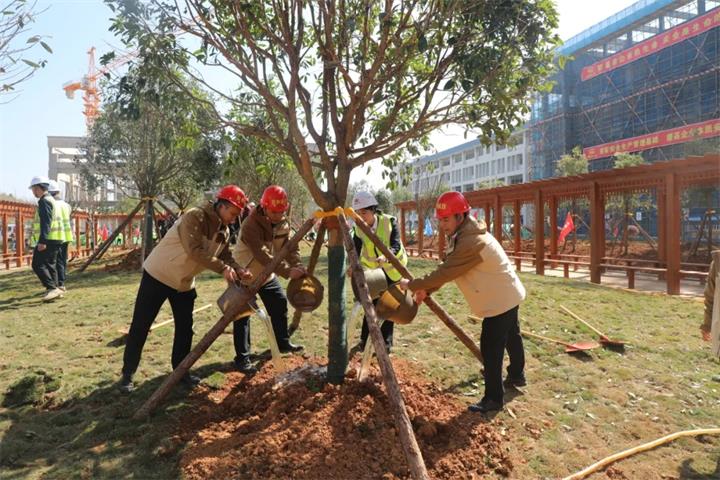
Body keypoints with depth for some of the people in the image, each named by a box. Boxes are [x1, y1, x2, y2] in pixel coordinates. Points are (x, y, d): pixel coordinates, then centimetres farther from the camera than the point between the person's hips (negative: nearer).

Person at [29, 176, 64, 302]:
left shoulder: (44, 201, -12)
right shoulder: (50, 199, 21)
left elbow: (45, 223, -21)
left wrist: (42, 241, -25)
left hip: (48, 239, -10)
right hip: (54, 239, 10)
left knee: (38, 264, -11)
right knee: (50, 264, 13)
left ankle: (52, 288, -16)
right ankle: (54, 289, 15)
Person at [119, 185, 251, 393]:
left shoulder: (224, 232, 0)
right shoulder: (194, 217, -26)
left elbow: (225, 256, -1)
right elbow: (194, 251, -37)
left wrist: (238, 270, -21)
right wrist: (223, 269, -39)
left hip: (184, 283, 7)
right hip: (158, 276, -7)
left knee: (185, 328, 10)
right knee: (140, 326, 1)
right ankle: (127, 374, 13)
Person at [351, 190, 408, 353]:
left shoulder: (390, 222, -25)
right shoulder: (359, 229, -15)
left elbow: (396, 246, -34)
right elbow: (355, 250, -20)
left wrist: (385, 257, -56)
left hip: (392, 270, -2)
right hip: (372, 271, 2)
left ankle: (385, 343, 18)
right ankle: (365, 340, 20)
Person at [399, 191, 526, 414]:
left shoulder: (472, 242, -32)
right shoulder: (463, 235, 2)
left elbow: (444, 272, -32)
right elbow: (447, 268, 5)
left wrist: (412, 284, -22)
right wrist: (426, 289, -4)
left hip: (501, 300, -11)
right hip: (506, 295, 11)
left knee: (491, 347, -4)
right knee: (511, 337, 27)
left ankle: (493, 398, 9)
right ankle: (517, 375, 48)